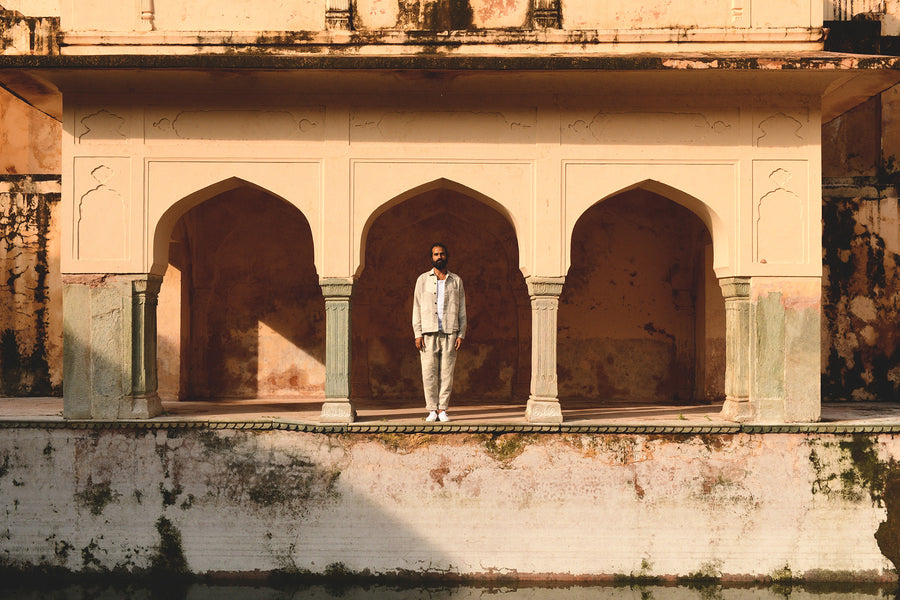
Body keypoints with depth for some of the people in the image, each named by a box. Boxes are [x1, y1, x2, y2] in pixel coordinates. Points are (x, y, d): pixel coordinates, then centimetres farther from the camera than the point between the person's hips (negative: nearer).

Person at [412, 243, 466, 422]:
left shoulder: (456, 281, 13)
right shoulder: (423, 279, 10)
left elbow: (462, 310, 12)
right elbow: (417, 308, 8)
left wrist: (461, 334, 2)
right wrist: (418, 334, -1)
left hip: (450, 333, 1)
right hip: (429, 333, -1)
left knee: (446, 372, -1)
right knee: (429, 372, -4)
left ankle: (443, 409, 4)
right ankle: (432, 410, 1)